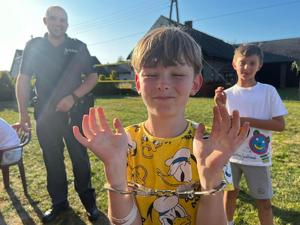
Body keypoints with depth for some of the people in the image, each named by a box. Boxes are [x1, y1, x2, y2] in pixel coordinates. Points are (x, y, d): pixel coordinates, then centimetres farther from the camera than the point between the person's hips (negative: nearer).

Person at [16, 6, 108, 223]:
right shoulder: (34, 46, 7)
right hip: (45, 114, 2)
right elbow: (23, 79, 8)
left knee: (80, 157, 2)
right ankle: (59, 202, 27)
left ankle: (88, 200, 18)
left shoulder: (78, 47, 3)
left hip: (74, 112, -2)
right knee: (52, 160, 10)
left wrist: (73, 97, -14)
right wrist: (23, 112, 1)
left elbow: (93, 76, 0)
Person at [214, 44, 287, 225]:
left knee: (264, 202, 9)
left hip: (258, 157, -2)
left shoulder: (269, 91, -7)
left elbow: (280, 125, -10)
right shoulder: (227, 94, -1)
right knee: (230, 193, 19)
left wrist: (247, 120, -20)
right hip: (231, 154, 3)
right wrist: (220, 106, -18)